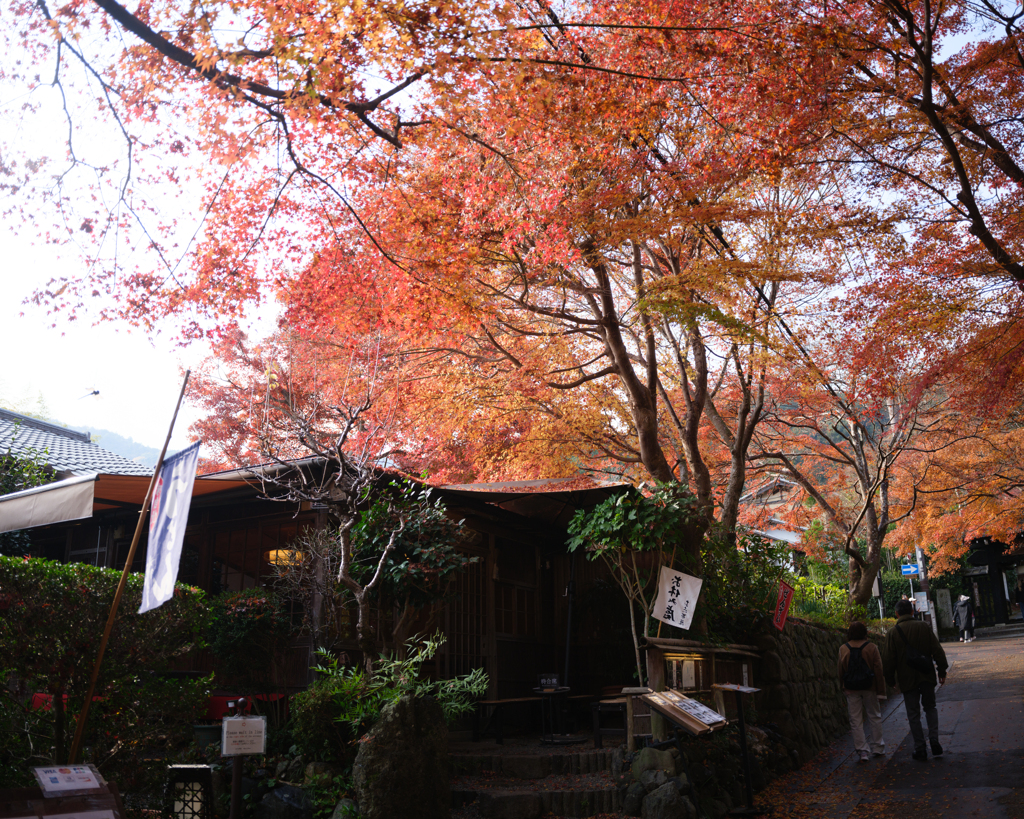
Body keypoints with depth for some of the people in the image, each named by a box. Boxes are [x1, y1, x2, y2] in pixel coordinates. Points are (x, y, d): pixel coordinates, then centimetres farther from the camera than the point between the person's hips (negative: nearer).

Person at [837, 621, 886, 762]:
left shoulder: (843, 649, -1)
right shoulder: (871, 647, -5)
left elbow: (840, 671, 3)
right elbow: (878, 670, -5)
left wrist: (843, 687, 15)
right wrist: (881, 691, -1)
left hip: (851, 690, 0)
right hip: (869, 687, 0)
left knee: (856, 720, 5)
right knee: (874, 716, 14)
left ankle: (862, 750, 3)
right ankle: (878, 748, 20)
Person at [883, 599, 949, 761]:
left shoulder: (893, 633, -7)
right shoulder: (924, 627, -3)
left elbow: (888, 660, -5)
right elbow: (937, 651, -1)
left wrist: (891, 680, 6)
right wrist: (942, 671, 10)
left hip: (907, 679, -2)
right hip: (926, 676, 2)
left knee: (913, 714, 7)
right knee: (930, 707, 19)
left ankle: (920, 749, 8)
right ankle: (934, 739, 3)